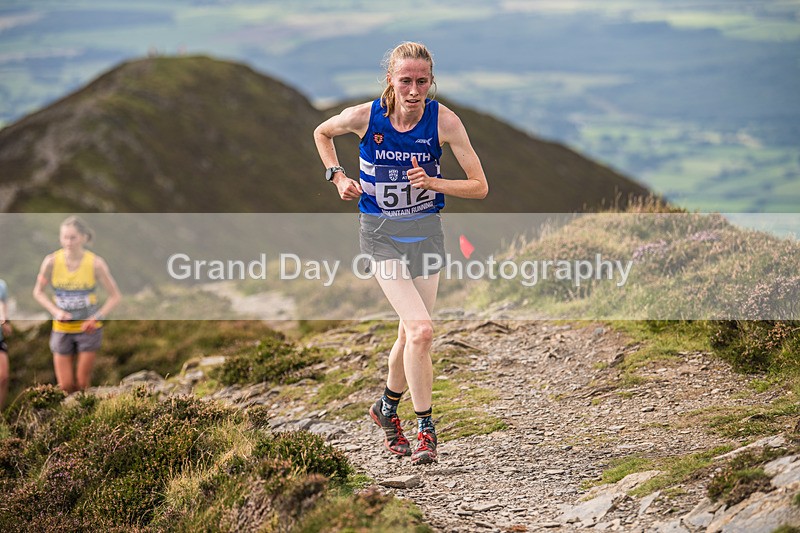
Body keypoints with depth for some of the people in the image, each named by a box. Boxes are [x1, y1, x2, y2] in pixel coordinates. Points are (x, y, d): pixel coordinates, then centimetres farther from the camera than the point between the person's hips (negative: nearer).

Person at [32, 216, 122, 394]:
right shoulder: (51, 261, -11)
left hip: (88, 328, -1)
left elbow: (115, 296, -7)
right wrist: (56, 311, -13)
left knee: (82, 384, -2)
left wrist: (96, 317, -19)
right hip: (62, 328, 1)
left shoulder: (95, 263, -14)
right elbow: (38, 292, 2)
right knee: (66, 386, 2)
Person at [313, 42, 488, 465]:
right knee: (421, 330, -18)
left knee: (410, 335, 11)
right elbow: (322, 133, 10)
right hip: (381, 234, -2)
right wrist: (338, 177, -1)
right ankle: (425, 429, -7)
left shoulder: (444, 121, -13)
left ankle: (387, 407, 39)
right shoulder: (364, 117, -13)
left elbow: (480, 187, -10)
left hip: (426, 231, 2)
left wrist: (434, 182, -24)